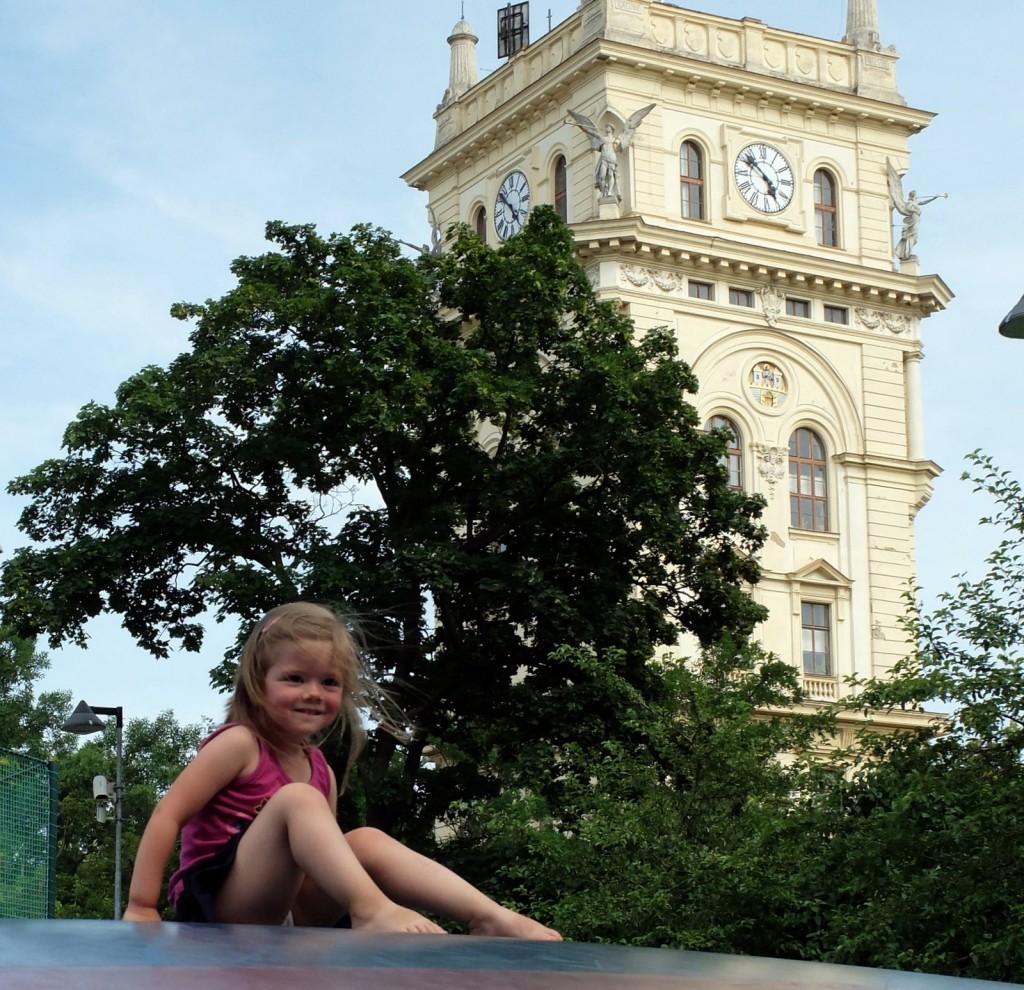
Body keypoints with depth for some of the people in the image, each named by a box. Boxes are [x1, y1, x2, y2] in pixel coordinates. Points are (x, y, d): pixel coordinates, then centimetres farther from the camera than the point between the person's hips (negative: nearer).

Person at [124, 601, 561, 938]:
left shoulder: (320, 771, 14)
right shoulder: (239, 744, -7)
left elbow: (325, 853, 17)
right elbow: (168, 815, -10)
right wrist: (141, 908, -14)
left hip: (287, 911, 7)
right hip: (218, 909, -7)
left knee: (367, 841, -12)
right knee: (297, 799, -26)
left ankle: (492, 918, -26)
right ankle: (372, 907, -47)